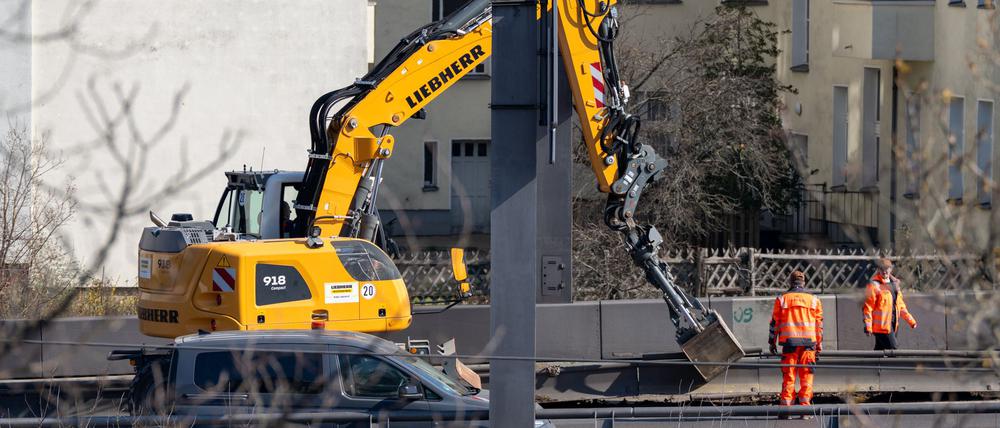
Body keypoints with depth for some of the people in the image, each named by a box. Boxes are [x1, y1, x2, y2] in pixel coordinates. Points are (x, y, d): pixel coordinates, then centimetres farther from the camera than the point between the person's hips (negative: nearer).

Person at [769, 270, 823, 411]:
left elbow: (775, 322, 6)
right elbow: (819, 323, 10)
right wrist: (819, 343, 16)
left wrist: (772, 342, 12)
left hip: (789, 341, 0)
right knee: (806, 376, 4)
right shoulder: (813, 299, 7)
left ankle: (786, 405, -1)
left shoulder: (782, 299, 4)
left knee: (788, 375, 2)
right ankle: (805, 403, -1)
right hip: (808, 341, 0)